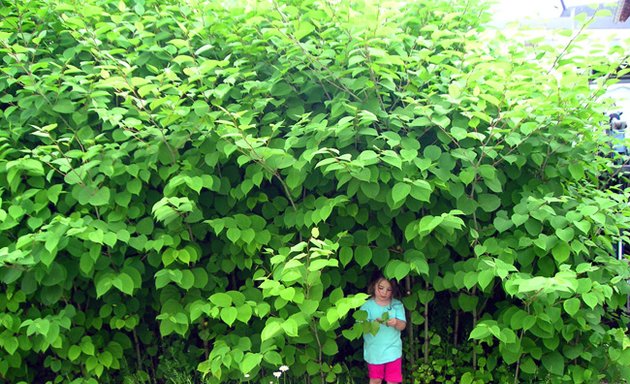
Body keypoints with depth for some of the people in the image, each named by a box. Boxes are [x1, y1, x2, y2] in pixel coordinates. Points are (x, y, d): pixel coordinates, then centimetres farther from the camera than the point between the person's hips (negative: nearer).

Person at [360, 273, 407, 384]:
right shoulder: (367, 306, -8)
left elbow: (403, 326, -6)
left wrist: (396, 323, -29)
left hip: (393, 351, 1)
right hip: (374, 351, -1)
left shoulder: (397, 305, -2)